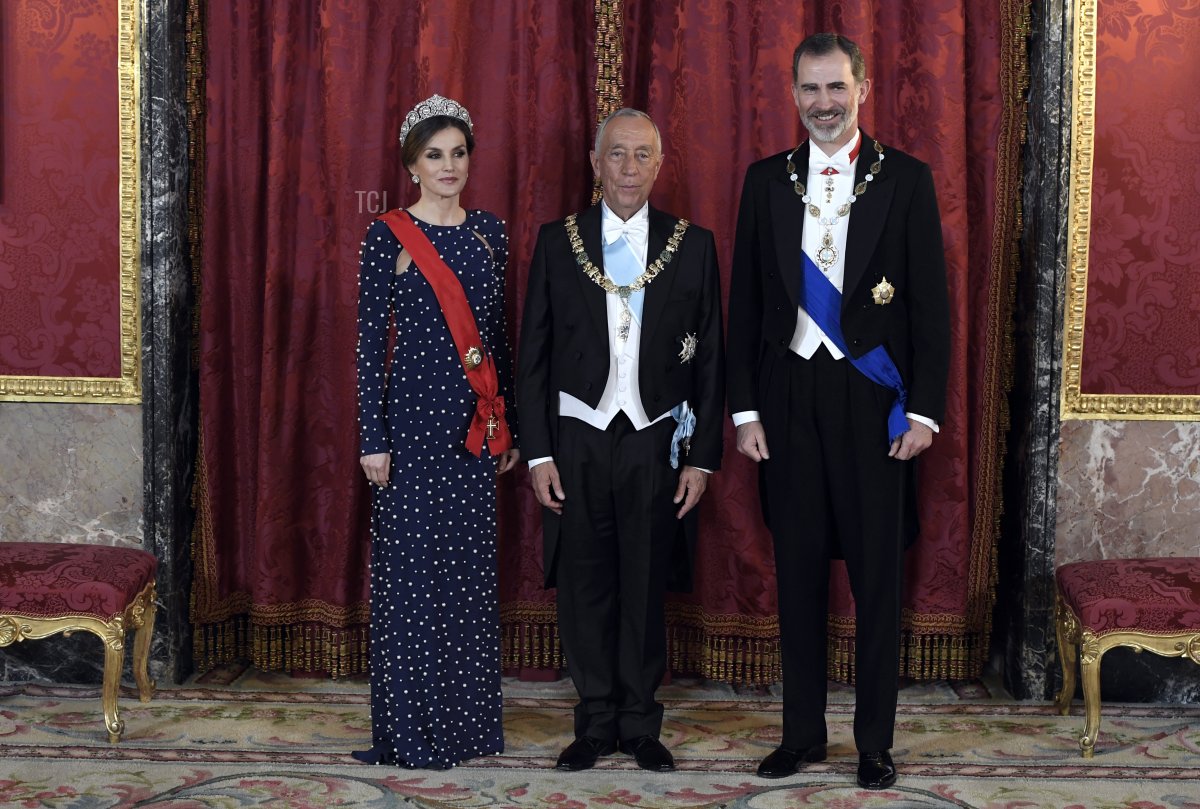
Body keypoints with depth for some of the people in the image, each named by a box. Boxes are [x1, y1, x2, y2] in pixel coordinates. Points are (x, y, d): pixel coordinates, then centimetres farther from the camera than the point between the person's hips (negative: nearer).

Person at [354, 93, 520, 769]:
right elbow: (371, 342, -5)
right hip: (414, 414, -4)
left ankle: (469, 719, 20)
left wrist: (509, 424, 11)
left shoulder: (490, 232, 10)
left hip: (478, 422, 4)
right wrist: (372, 439, -9)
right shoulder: (389, 237, -3)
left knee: (472, 567, 9)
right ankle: (411, 729, 10)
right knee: (411, 567, -1)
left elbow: (500, 334, 13)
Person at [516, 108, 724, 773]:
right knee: (585, 588, 7)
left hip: (655, 444, 0)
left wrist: (701, 458, -1)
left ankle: (640, 725, 21)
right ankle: (596, 723, 21)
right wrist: (538, 453, -2)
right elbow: (532, 356, 4)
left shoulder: (693, 245, 3)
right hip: (578, 443, 0)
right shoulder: (557, 242, 3)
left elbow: (709, 361, 4)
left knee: (646, 590, 7)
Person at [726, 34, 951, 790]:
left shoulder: (906, 178, 1)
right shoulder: (767, 180, 8)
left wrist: (925, 409, -7)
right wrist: (745, 409, 2)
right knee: (799, 572, 8)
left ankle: (876, 740, 15)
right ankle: (803, 732, 20)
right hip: (789, 395, 2)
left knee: (878, 575, 3)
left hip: (873, 397, -2)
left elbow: (930, 302, -1)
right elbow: (746, 301, 8)